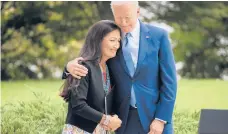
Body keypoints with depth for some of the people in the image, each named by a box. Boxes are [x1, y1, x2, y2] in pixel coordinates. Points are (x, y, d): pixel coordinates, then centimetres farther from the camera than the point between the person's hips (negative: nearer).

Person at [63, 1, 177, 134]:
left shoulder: (158, 36, -2)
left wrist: (161, 119, -9)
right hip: (125, 119, 2)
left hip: (154, 116, -2)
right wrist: (71, 66, -16)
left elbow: (169, 81, -2)